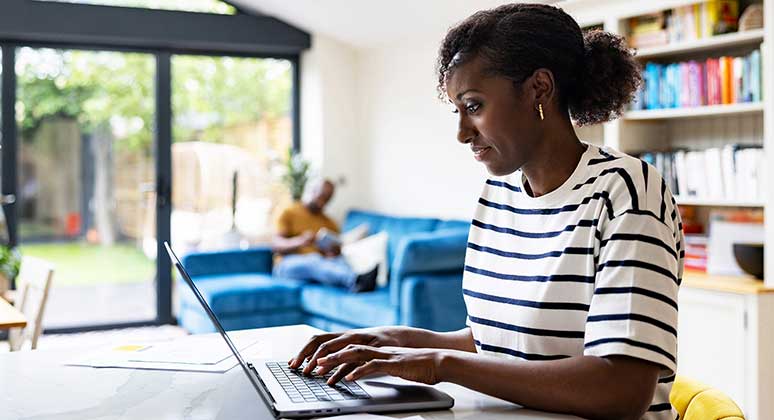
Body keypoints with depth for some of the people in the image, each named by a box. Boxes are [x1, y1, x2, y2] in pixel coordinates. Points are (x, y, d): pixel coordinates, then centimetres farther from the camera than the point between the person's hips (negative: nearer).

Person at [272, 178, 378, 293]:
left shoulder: (329, 223, 22)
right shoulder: (288, 213, 9)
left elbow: (336, 249, 12)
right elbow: (276, 244, -5)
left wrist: (334, 251, -15)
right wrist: (300, 241, -26)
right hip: (289, 264, -4)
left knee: (340, 260, -29)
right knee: (314, 259, -37)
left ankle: (357, 283, -65)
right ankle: (356, 280, -65)